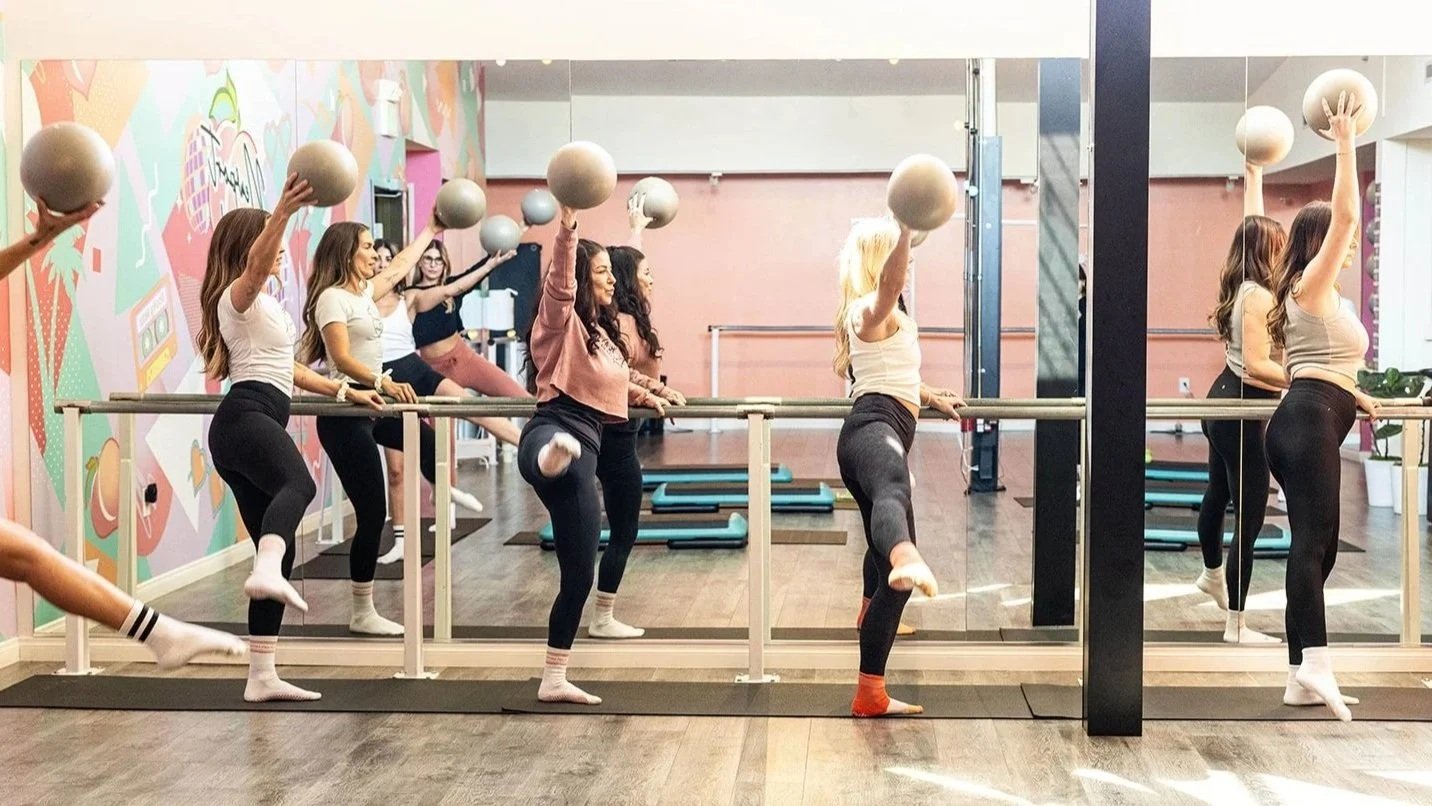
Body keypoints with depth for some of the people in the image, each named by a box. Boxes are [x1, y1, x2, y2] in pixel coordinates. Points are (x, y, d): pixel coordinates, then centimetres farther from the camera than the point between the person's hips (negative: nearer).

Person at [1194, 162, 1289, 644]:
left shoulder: (1240, 287, 4)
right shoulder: (1257, 296, -21)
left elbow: (1252, 227, 19)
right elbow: (1256, 365, -25)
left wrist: (1253, 177, 25)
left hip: (1223, 403, 10)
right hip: (1240, 412, -10)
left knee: (1219, 492, 29)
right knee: (1248, 517, -7)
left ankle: (1212, 574, 52)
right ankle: (1236, 624, -4)